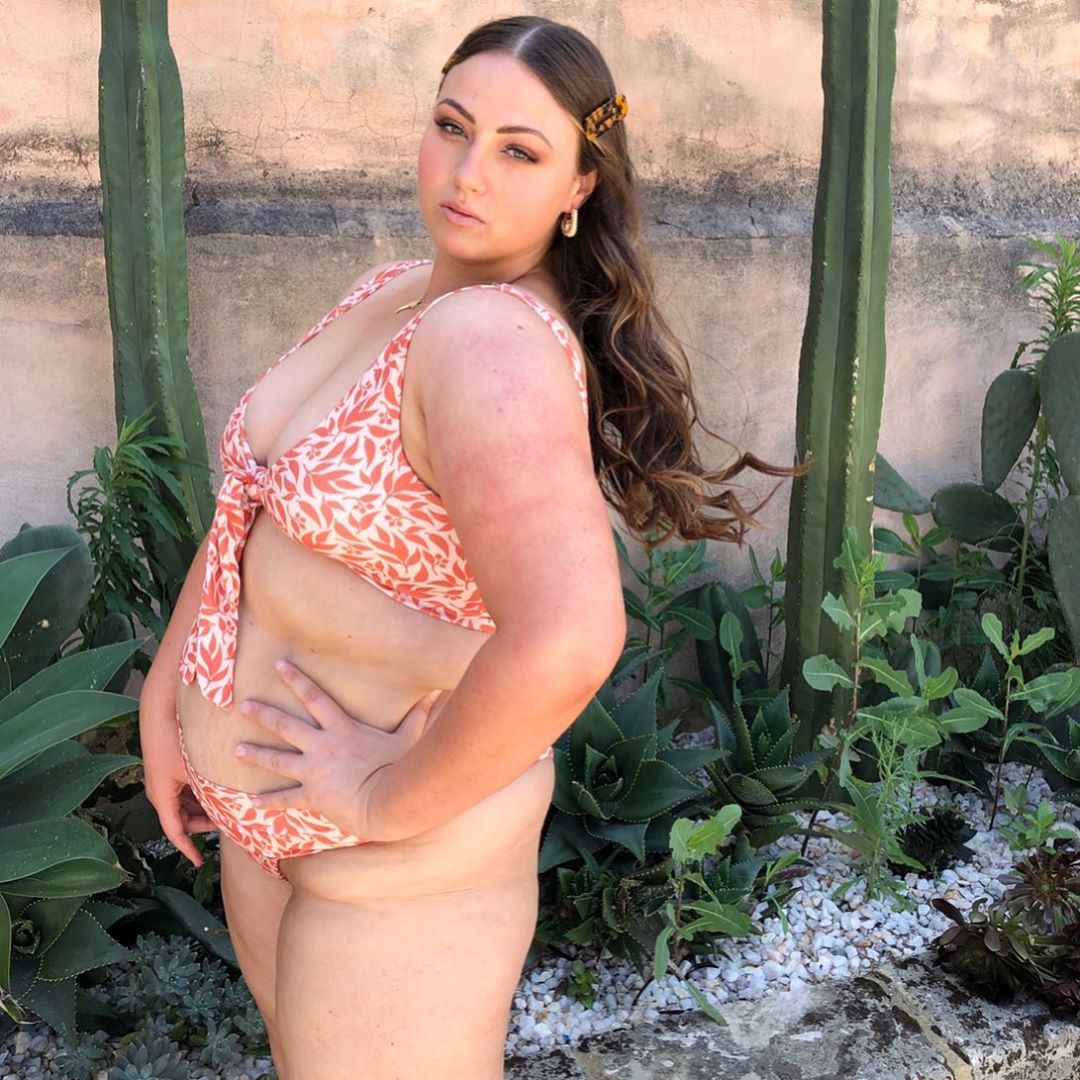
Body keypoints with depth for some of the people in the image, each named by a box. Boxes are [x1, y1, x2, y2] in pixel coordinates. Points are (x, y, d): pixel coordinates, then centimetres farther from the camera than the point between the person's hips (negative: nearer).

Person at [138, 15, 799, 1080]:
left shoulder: (493, 337, -27)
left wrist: (391, 800, -28)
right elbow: (251, 494, 12)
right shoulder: (388, 292, 1)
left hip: (400, 864, -8)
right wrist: (164, 694, 6)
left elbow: (566, 640, -43)